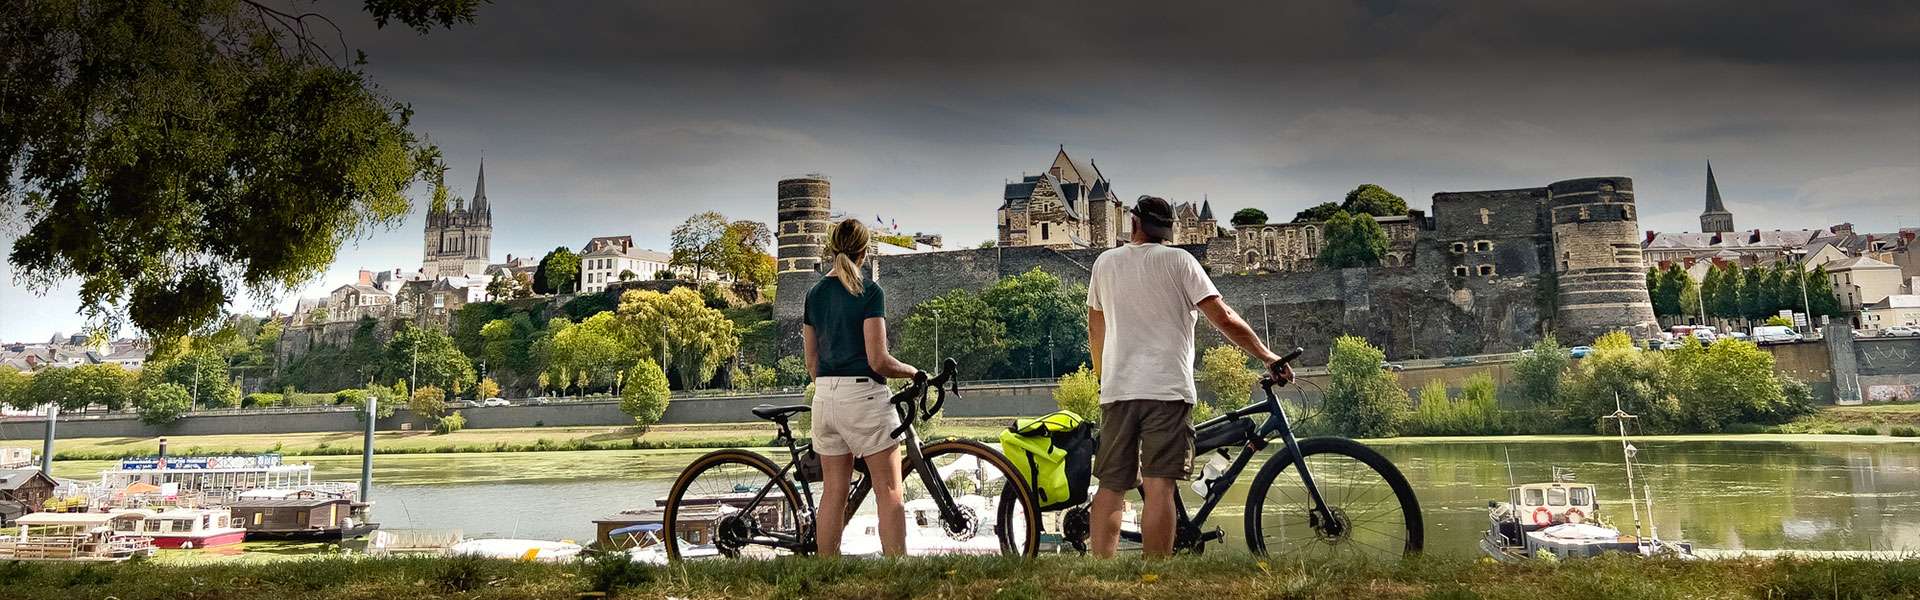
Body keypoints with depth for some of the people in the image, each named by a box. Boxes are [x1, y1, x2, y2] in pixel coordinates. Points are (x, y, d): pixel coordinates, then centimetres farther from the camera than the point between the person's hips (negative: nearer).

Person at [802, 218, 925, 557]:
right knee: (889, 492, -1)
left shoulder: (815, 294, 10)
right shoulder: (869, 292, -9)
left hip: (824, 396, 6)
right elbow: (878, 360, -14)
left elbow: (811, 362, 13)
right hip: (863, 394, -6)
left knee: (833, 493, 10)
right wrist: (915, 373, 2)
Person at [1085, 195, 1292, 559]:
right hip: (1167, 390, -4)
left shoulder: (1105, 263, 13)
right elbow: (1224, 318, -4)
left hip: (1116, 391, 4)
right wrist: (1268, 357, 4)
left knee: (1111, 486, 8)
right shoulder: (1178, 261, 1)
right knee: (1159, 487, -8)